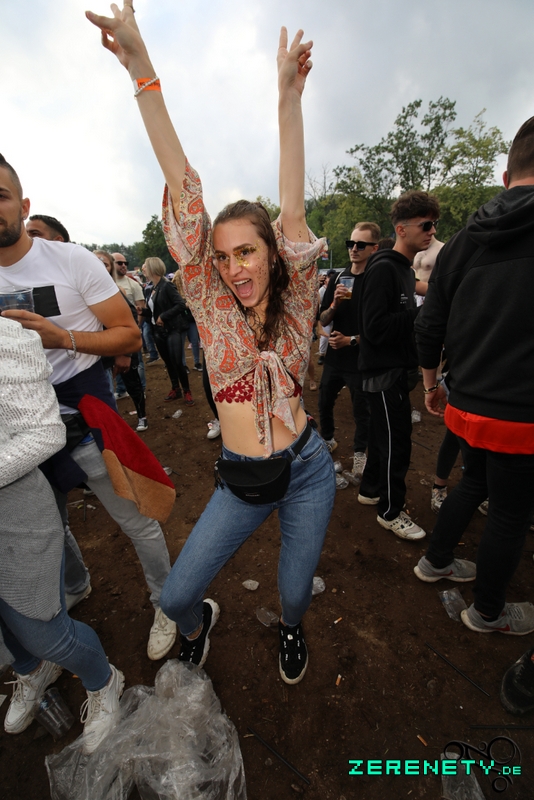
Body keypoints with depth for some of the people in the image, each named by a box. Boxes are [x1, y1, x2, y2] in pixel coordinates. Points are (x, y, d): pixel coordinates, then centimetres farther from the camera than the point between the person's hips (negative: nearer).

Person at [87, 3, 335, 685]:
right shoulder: (211, 304, -7)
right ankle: (199, 623, 47)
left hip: (307, 470, 0)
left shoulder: (294, 301, -5)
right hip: (240, 481, 1)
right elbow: (184, 192, -10)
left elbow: (292, 203, -10)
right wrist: (140, 70, -8)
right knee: (174, 597, 7)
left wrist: (289, 96, -11)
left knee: (295, 595, 16)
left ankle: (290, 631, 56)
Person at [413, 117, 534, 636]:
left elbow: (428, 329, 5)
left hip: (464, 407, 6)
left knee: (475, 483, 27)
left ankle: (435, 561, 44)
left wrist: (431, 385, 17)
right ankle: (487, 611, 36)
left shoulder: (462, 243, 3)